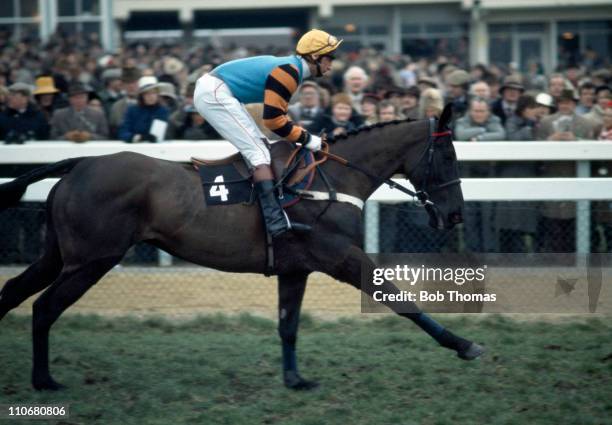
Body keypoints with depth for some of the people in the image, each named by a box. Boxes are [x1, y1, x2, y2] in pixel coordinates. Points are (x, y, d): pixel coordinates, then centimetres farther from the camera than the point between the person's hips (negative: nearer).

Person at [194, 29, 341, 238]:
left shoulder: (290, 68, 15)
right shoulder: (288, 72, -16)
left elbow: (277, 114, 19)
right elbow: (273, 119, -19)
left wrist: (302, 136, 9)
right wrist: (307, 139, -10)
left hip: (213, 90, 11)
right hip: (214, 94, -11)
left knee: (259, 146, 12)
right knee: (259, 152, -15)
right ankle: (276, 221, -25)